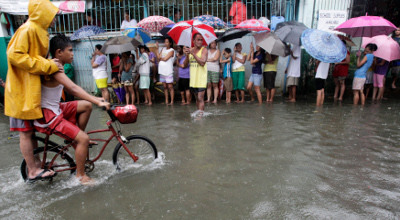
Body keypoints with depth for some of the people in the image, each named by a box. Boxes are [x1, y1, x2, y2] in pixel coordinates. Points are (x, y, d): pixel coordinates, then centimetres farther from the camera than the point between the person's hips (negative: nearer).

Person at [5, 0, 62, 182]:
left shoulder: (39, 31, 16)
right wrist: (46, 65, -22)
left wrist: (50, 64, 7)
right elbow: (14, 55, -23)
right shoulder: (28, 29, -15)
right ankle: (32, 171, 7)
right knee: (26, 131, -2)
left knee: (32, 128, 16)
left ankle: (34, 162, 28)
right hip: (23, 89, -10)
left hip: (33, 88, 10)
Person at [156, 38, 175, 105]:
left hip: (168, 71, -6)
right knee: (165, 87, 10)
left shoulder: (171, 50, -4)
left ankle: (172, 101, 1)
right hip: (162, 71, 6)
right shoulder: (163, 49, 14)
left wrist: (160, 58, 5)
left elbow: (165, 59, -13)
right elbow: (158, 58, 3)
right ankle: (166, 101, 16)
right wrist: (157, 49, -1)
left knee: (170, 87, -4)